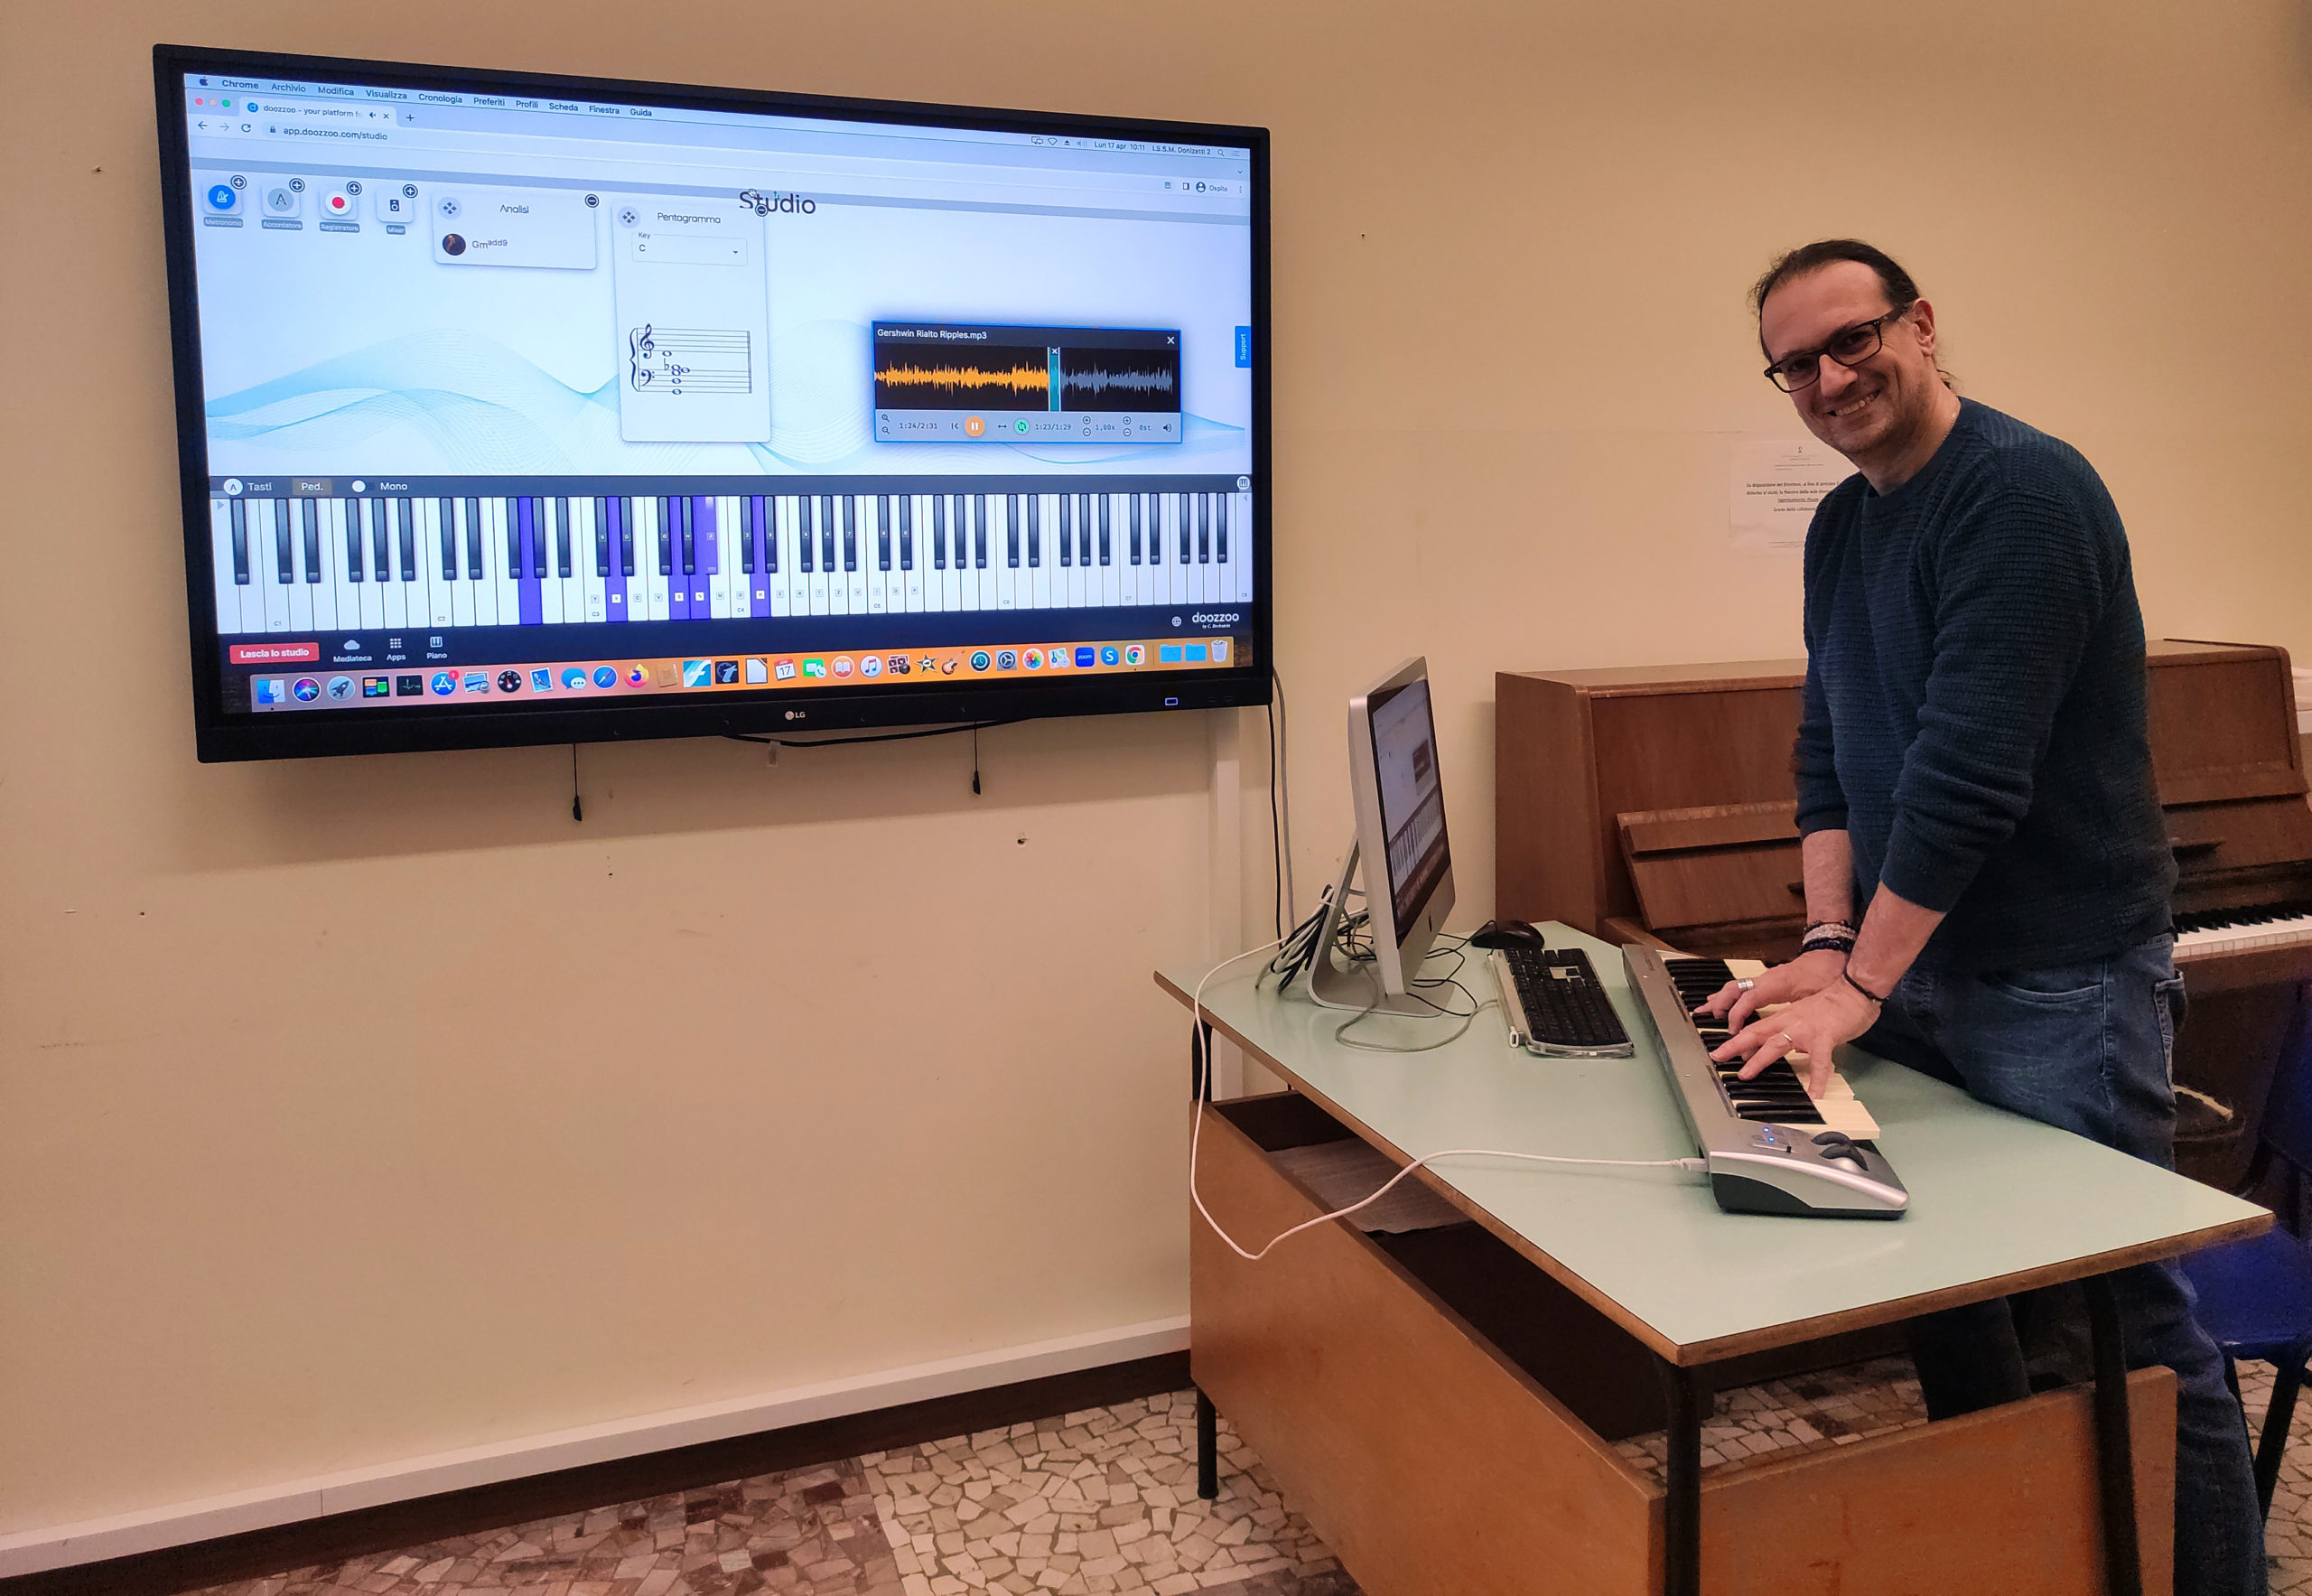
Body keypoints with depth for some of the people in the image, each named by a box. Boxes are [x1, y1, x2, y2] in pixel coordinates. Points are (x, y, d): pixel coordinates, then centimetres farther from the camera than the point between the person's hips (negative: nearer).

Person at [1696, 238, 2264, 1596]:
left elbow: (1967, 772, -24)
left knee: (2134, 1329, 3)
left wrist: (1859, 987, -20)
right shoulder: (1841, 526, 10)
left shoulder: (2025, 492, -17)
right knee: (1947, 1302, 18)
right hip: (1914, 965, 8)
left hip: (2063, 987, -8)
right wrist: (1828, 941, -2)